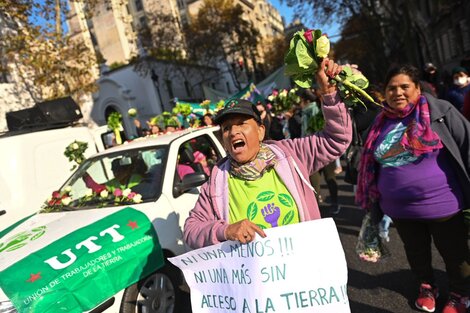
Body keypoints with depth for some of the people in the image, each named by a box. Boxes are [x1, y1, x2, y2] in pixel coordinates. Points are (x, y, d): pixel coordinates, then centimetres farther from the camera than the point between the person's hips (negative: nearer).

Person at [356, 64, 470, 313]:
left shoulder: (439, 110, -10)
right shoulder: (381, 124, 2)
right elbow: (370, 166, 11)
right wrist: (373, 202, 14)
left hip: (441, 204, -3)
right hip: (400, 209, 4)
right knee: (416, 252, 22)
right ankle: (426, 287, 48)